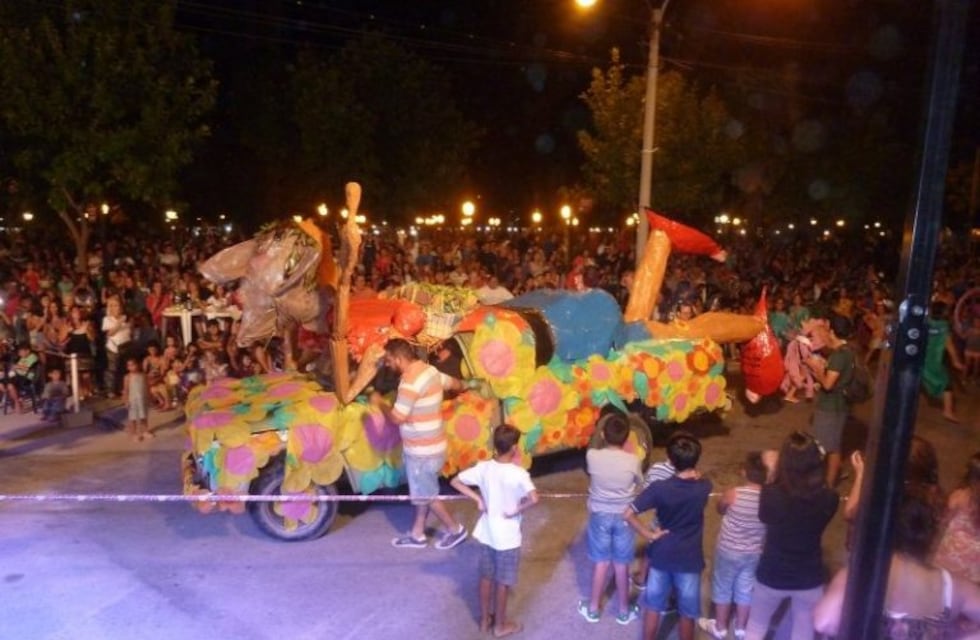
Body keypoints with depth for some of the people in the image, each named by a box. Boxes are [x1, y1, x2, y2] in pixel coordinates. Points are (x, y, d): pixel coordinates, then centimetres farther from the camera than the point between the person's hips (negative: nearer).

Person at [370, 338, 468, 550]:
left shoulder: (411, 381, -27)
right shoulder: (429, 370, 2)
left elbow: (397, 417, -27)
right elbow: (453, 383, 18)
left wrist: (379, 402, -8)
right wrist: (462, 385, 42)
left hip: (422, 450, -9)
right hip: (429, 445, 9)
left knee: (426, 495, 9)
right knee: (422, 493, 20)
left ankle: (455, 529, 25)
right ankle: (417, 535, 34)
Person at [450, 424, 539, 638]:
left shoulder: (483, 467, -10)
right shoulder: (518, 473, -23)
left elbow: (455, 481, -5)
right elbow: (534, 499, -36)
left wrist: (478, 499, -5)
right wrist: (516, 510, -19)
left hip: (486, 532, 5)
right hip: (507, 536, -4)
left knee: (486, 577, 20)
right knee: (503, 582, 13)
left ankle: (485, 620, 36)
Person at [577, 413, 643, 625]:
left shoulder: (592, 456, -16)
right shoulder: (632, 461, -17)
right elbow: (639, 482, 3)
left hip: (599, 515, 0)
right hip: (623, 517, 0)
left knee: (601, 562, 16)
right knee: (621, 565, 15)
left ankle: (593, 608, 29)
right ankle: (624, 611, 30)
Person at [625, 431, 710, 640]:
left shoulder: (659, 488, -21)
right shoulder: (704, 487, -15)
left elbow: (628, 514, -22)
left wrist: (649, 534, -12)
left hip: (661, 556, 0)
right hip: (690, 559, 0)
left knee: (653, 607, 19)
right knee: (687, 613, 18)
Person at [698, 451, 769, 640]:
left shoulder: (733, 494, -24)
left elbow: (720, 510, -4)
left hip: (729, 550, -3)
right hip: (755, 553, 3)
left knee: (723, 587, 18)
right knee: (745, 589, 22)